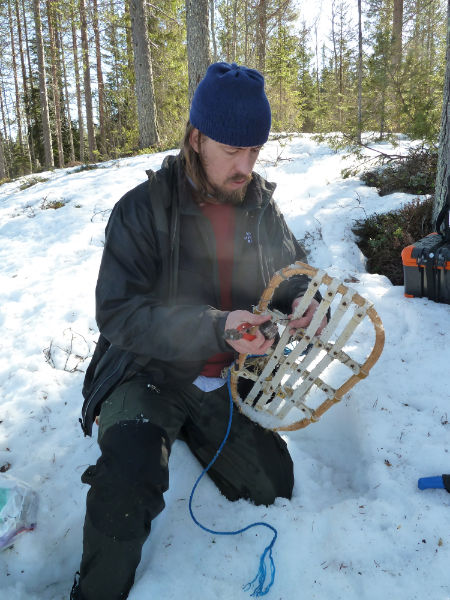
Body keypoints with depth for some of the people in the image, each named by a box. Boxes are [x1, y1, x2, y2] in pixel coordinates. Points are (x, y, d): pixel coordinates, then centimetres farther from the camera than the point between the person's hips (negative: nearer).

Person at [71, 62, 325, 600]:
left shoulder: (261, 205, -1)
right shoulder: (142, 209, -17)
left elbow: (293, 270, 11)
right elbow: (118, 313, -24)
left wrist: (302, 300, -15)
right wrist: (216, 328, -37)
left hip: (229, 378, 6)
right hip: (149, 373, -5)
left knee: (276, 485, 9)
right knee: (130, 483, -32)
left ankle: (192, 431, 32)